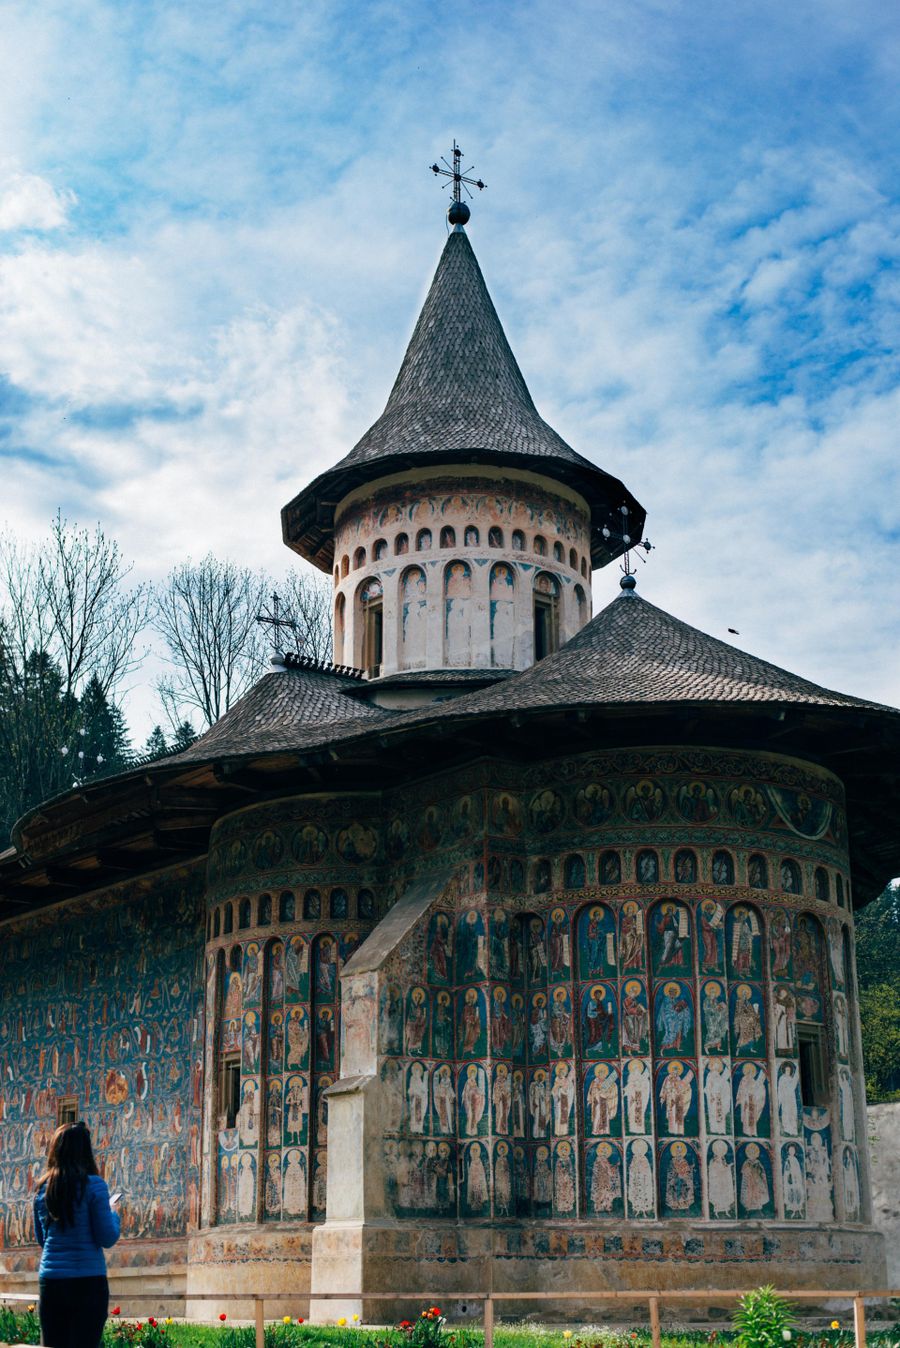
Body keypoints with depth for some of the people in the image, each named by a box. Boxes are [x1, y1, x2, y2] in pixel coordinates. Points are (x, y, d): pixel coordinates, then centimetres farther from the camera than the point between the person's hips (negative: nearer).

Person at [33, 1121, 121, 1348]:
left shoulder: (43, 1188, 6)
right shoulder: (93, 1185, -8)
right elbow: (107, 1238, -8)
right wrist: (113, 1214, 9)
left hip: (50, 1281, 5)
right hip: (88, 1280, -4)